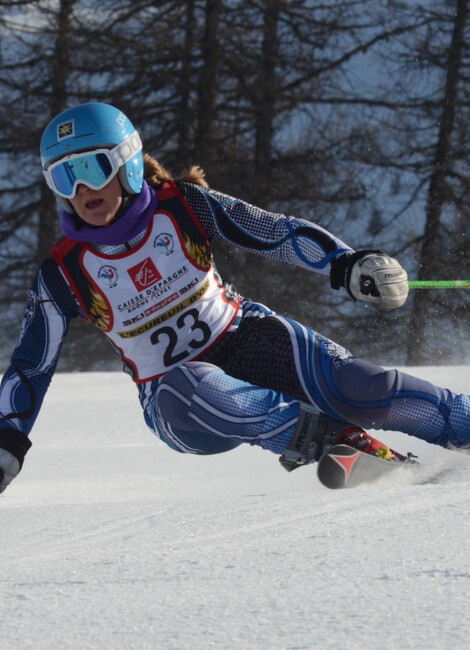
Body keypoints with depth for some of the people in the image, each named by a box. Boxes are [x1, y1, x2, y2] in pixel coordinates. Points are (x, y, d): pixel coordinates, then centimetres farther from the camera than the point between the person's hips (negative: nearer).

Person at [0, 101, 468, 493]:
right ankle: (325, 434, -33)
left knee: (363, 391, -22)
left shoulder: (181, 206, -9)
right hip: (171, 385, -1)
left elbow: (276, 233, -5)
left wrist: (347, 265, -19)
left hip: (245, 339, 1)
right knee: (186, 394, -40)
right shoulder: (64, 274, -9)